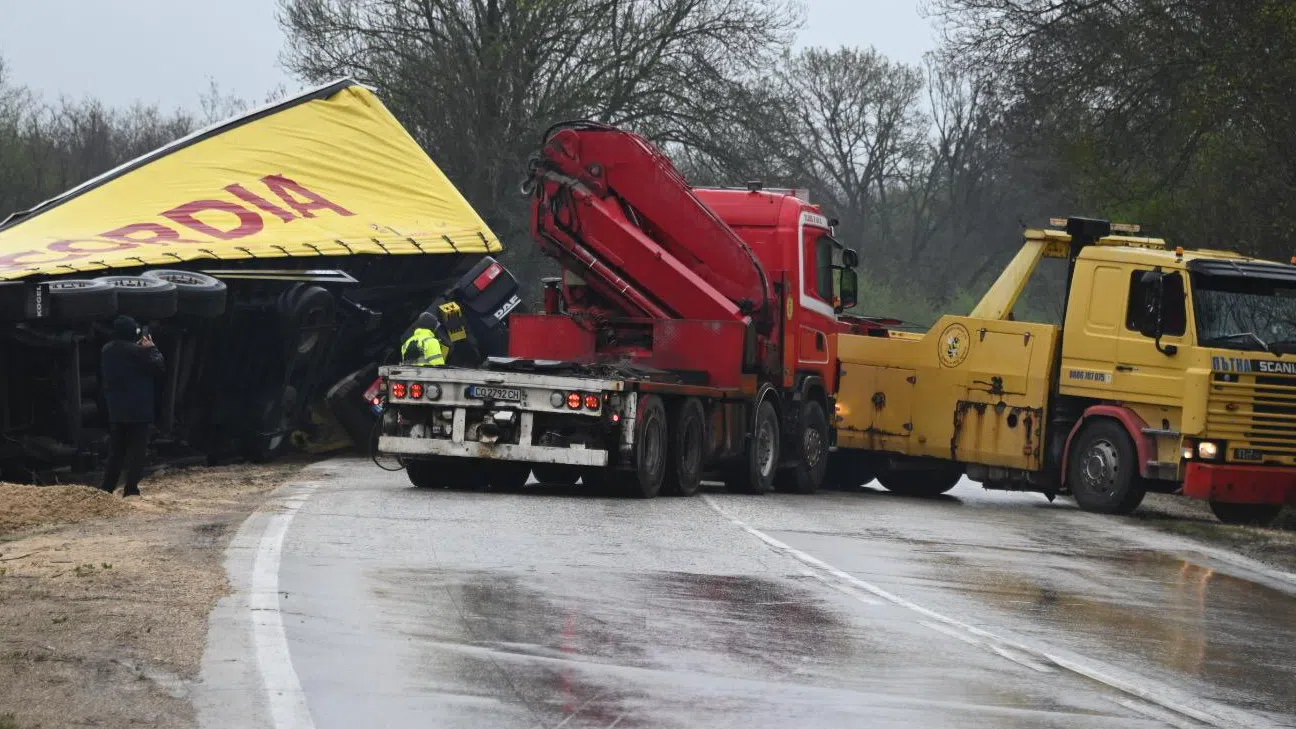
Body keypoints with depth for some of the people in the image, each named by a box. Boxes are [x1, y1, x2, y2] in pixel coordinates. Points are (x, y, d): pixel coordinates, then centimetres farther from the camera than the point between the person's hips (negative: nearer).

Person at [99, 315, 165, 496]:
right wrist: (151, 349, 0)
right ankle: (131, 488, -6)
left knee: (116, 450, 14)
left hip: (115, 411, 6)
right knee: (136, 450, -1)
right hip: (138, 410, -6)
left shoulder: (107, 351, 5)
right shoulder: (136, 352, -17)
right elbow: (159, 368, -12)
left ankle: (107, 487, 12)